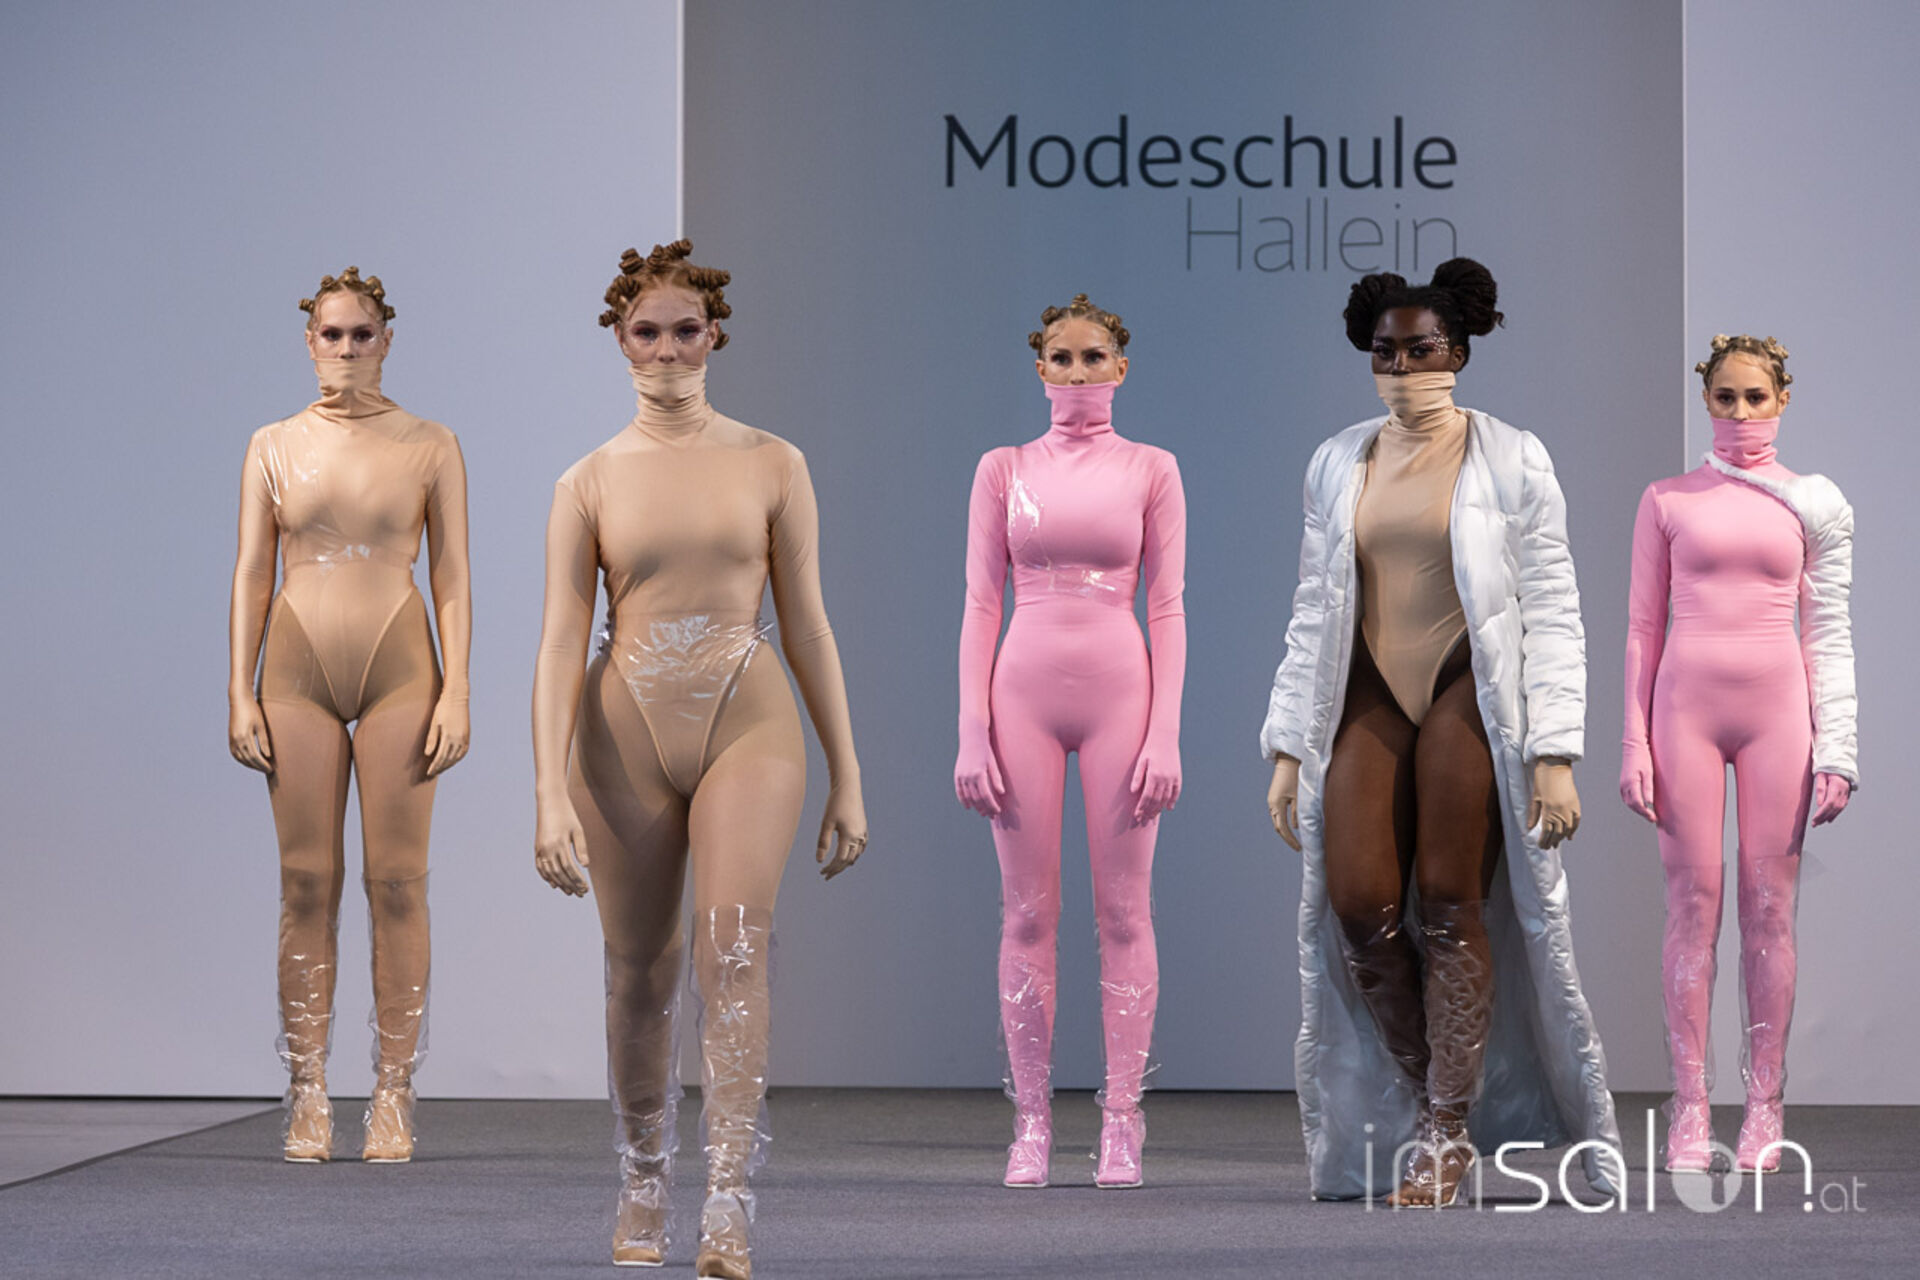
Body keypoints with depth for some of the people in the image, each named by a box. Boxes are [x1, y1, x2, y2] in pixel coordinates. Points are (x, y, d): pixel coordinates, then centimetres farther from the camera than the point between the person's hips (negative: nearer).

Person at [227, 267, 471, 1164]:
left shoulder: (430, 447, 6)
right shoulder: (273, 447, 9)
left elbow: (452, 577, 4)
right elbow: (251, 575, 8)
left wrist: (456, 692, -4)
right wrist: (240, 693, 1)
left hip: (398, 669, -1)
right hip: (299, 675, 1)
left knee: (397, 884, -4)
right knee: (307, 887, -1)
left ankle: (393, 1100, 0)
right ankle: (308, 1099, 2)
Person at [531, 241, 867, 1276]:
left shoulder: (771, 464, 6)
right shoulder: (589, 483, 5)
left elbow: (806, 624, 9)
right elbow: (560, 640, -1)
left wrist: (847, 778, 8)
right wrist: (551, 793, -11)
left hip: (747, 723, -1)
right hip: (627, 731, 1)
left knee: (735, 940, -19)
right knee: (640, 971, 7)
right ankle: (642, 1186, 26)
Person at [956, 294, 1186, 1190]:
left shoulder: (1150, 471, 5)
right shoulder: (1004, 470, 8)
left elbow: (1168, 608, 2)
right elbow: (981, 604, 6)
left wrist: (1166, 732, -6)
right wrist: (972, 732, -2)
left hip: (1119, 695, -1)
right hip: (1024, 695, 1)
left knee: (1124, 913, 0)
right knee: (1027, 915, 2)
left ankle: (1121, 1123, 4)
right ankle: (1031, 1122, 7)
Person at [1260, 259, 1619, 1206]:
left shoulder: (1511, 461, 1)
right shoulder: (1337, 464, 12)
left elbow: (1554, 614, -1)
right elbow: (1313, 611, 15)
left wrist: (1556, 754, -8)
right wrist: (1288, 747, 10)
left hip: (1471, 693, -3)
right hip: (1368, 696, 3)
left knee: (1451, 906, -6)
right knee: (1358, 909, -9)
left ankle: (1445, 1133, 3)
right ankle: (1430, 1104, 10)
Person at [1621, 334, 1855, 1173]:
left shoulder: (1811, 504, 9)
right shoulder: (1667, 501, 8)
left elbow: (1828, 631, 8)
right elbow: (1643, 625, 8)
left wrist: (1836, 747, 1)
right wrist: (1635, 740, 1)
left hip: (1776, 708, 0)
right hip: (1688, 703, 0)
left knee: (1769, 906, 0)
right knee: (1693, 901, -3)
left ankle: (1765, 1103, 5)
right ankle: (1690, 1104, 0)